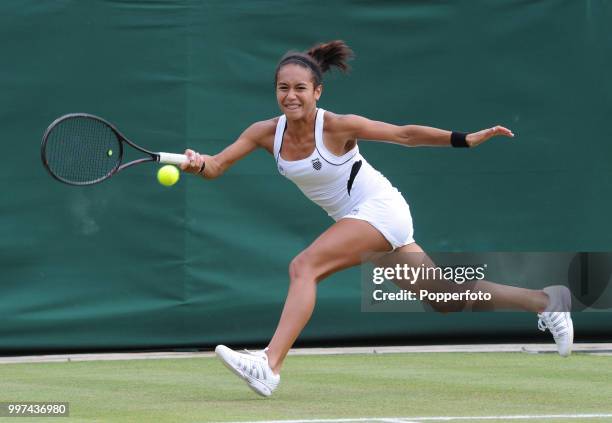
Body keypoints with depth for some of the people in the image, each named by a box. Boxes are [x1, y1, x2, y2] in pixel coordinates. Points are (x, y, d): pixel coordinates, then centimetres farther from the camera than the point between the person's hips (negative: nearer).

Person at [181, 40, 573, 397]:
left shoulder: (337, 126, -20)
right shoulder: (267, 132, -5)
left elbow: (405, 135, -12)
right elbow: (217, 166, -8)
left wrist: (467, 139, -16)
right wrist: (200, 163, -32)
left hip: (381, 207, -7)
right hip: (356, 219, 7)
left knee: (303, 267, -27)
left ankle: (269, 365, -37)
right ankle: (546, 301, 25)